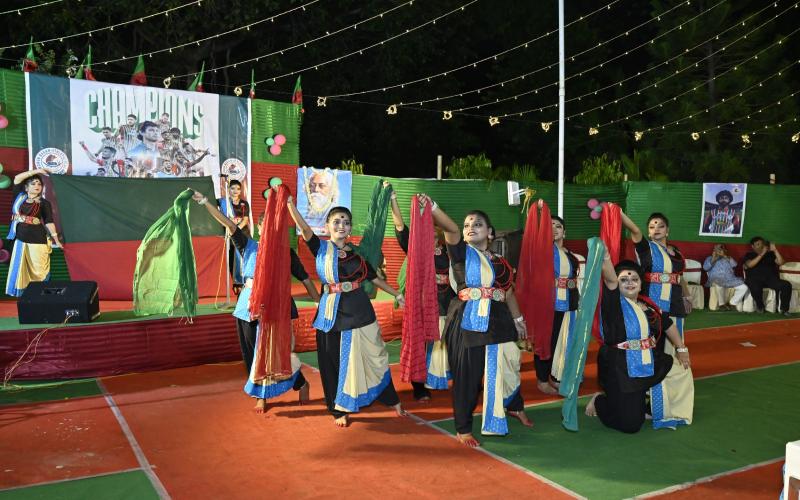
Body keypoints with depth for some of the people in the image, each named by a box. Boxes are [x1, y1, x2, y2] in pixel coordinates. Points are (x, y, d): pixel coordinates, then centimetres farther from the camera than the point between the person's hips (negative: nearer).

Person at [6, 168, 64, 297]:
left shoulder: (44, 203, -2)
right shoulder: (19, 197, 7)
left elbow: (49, 222, -3)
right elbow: (17, 178, -1)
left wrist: (56, 240, -8)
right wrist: (37, 170, -6)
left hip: (37, 240, -4)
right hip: (20, 239, 4)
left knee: (38, 269, 1)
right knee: (19, 268, 9)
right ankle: (21, 293, 18)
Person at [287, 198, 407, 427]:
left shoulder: (357, 253, 7)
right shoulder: (321, 247, 0)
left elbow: (375, 278, 15)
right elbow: (304, 228, -16)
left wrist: (397, 295, 16)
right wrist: (289, 204, -28)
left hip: (359, 311, 2)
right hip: (332, 312, -1)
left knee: (372, 357, 9)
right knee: (334, 362, 6)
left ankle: (392, 400, 25)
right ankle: (339, 409, 22)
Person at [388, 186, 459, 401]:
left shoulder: (447, 251, 3)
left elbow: (454, 229, -14)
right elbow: (400, 226, -9)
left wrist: (432, 206, -25)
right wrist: (392, 198, -21)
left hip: (446, 307, 1)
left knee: (448, 347, 8)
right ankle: (421, 388, 12)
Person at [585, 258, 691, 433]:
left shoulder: (648, 305, 8)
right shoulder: (613, 303, -12)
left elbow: (667, 323, 21)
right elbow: (610, 279, -28)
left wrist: (681, 348, 21)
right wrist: (604, 253, -41)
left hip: (647, 366, 7)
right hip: (619, 370, -7)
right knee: (629, 424, -7)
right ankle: (599, 401, 23)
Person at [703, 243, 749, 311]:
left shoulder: (728, 258, 30)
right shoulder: (710, 258, 23)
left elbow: (734, 264, 7)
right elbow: (705, 267, 3)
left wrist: (725, 256, -2)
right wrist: (713, 259, -7)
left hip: (729, 279, 4)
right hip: (716, 280, -4)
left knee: (743, 287, -14)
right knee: (720, 285, -38)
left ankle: (732, 304, -1)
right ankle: (721, 304, -17)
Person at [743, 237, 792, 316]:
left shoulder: (770, 254, 21)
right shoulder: (749, 255, 14)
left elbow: (780, 263, 7)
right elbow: (750, 265, -7)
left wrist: (775, 250, -1)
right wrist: (761, 254, -9)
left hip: (771, 278, 3)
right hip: (754, 279, -3)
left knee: (787, 285, -25)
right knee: (755, 287, -39)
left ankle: (784, 309, -14)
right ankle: (760, 306, -10)